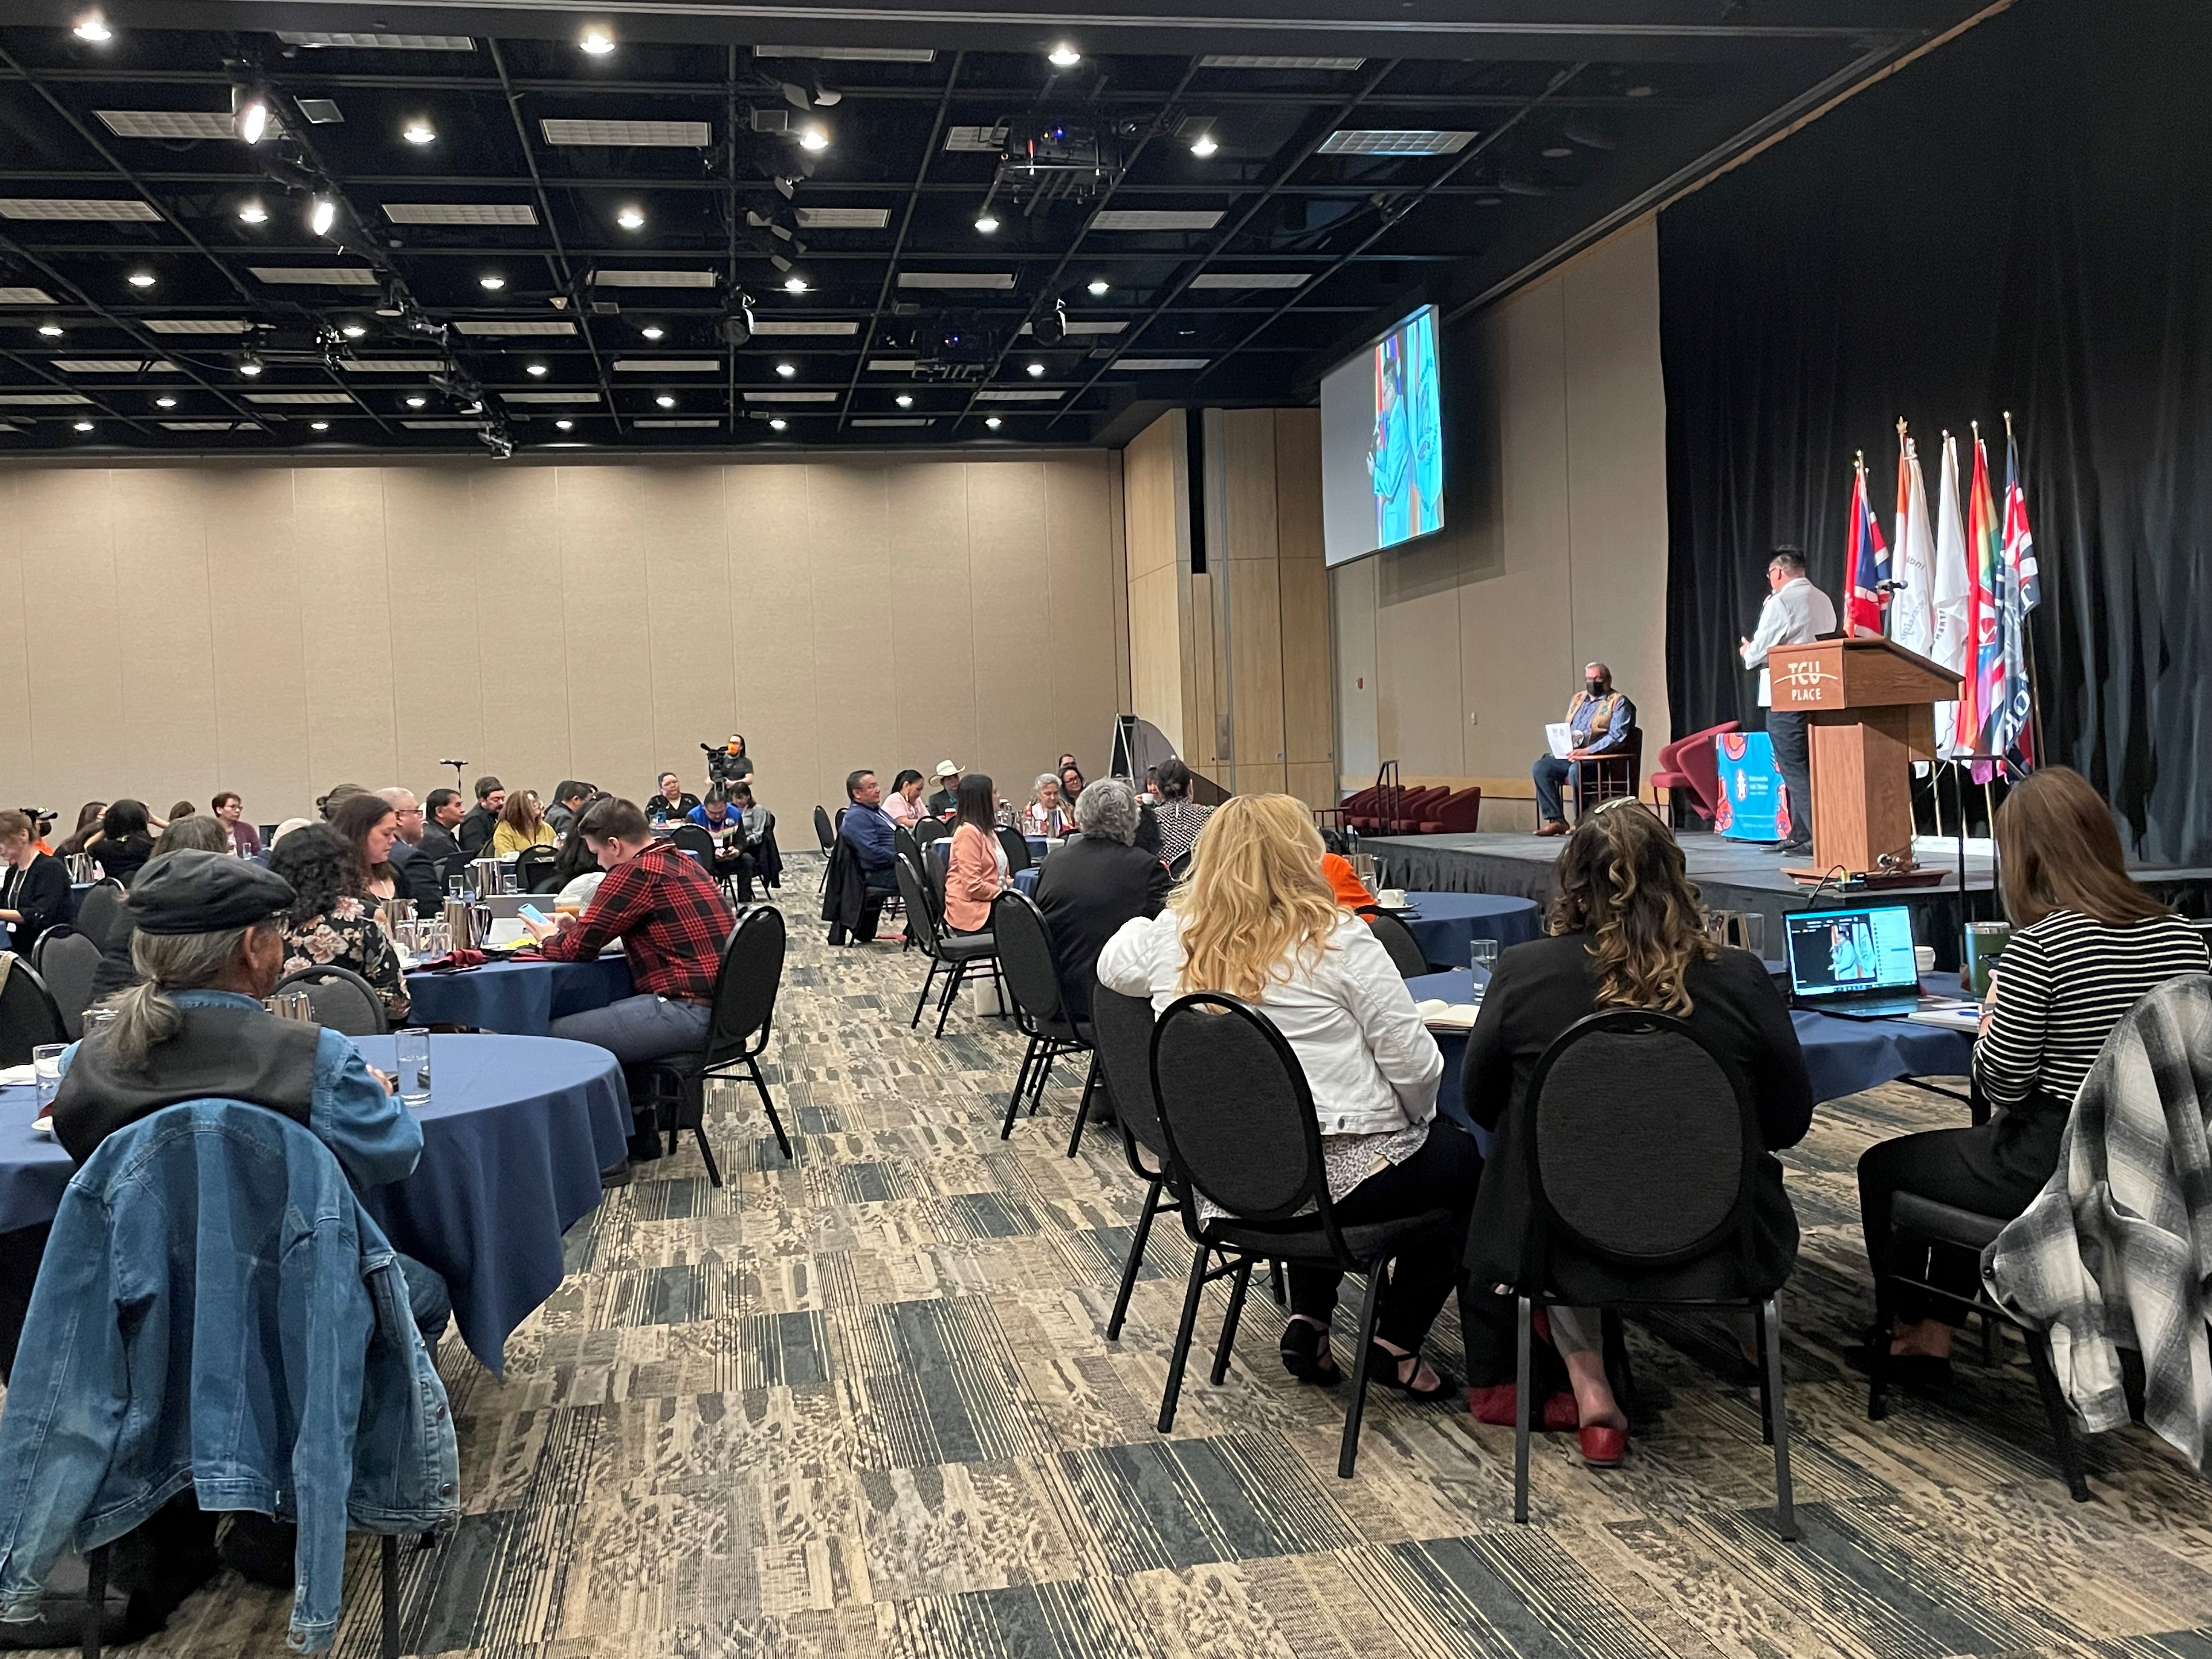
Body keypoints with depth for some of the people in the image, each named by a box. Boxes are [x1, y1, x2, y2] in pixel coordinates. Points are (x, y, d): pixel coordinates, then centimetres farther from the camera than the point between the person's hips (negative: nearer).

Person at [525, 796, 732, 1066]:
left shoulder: (635, 873, -12)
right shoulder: (682, 862, 17)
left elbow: (579, 948, -6)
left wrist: (549, 940, 16)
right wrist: (578, 927, 23)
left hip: (689, 1012, -10)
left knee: (553, 1036, -7)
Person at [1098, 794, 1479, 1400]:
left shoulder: (1171, 936, -2)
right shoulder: (1337, 940, -16)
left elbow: (1112, 967, 22)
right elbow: (1414, 1063, -15)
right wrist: (1417, 1119, 5)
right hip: (1336, 1177, -5)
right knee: (1461, 1160, 21)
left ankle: (1308, 1323, 27)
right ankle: (1396, 1343, 18)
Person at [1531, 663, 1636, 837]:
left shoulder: (1619, 703, 0)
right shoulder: (1578, 699, 22)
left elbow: (1617, 737, -12)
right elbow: (1566, 730, 27)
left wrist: (1587, 751, -22)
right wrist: (1564, 748, 3)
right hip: (1570, 756, 7)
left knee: (1576, 770, -36)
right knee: (1540, 767, -15)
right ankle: (1557, 821, -17)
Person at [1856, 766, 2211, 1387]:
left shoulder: (2038, 946, -20)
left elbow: (2000, 1086, -14)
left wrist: (1992, 1014, 4)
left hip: (2057, 1174, -7)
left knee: (1882, 1166, 18)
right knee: (1969, 1153, 32)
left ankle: (1908, 1330, 35)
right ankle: (1933, 1340, 36)